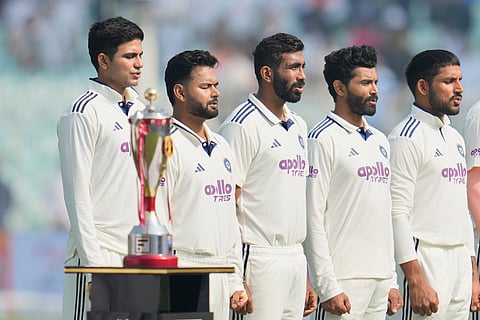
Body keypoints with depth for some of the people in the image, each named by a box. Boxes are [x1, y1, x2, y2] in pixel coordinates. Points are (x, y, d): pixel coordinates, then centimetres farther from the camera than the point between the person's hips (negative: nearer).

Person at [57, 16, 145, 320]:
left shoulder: (141, 110, 15)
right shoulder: (84, 113, -7)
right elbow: (78, 194, -11)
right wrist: (93, 259, -16)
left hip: (140, 255, 7)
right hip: (101, 253, -7)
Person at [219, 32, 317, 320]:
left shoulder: (299, 127, 17)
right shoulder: (243, 125, -8)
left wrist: (306, 278, 17)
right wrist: (236, 280, -18)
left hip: (296, 260, 8)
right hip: (260, 260, -8)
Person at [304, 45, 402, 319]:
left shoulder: (380, 141, 18)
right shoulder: (324, 139, -6)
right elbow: (313, 218, -11)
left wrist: (392, 281, 16)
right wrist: (328, 287, -16)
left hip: (380, 278, 7)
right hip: (344, 278, -7)